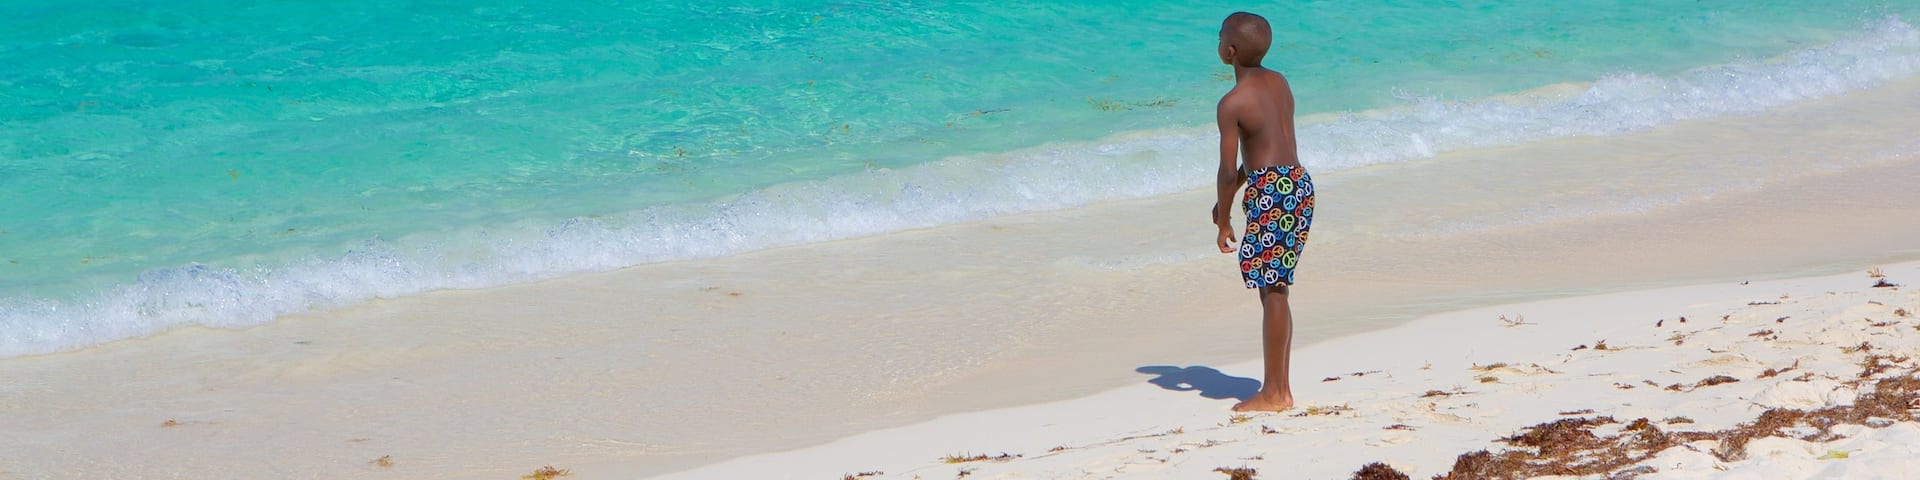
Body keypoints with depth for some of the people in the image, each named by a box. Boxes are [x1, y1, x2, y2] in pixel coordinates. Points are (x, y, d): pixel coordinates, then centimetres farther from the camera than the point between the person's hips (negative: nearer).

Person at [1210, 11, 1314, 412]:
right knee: (1276, 291, 14)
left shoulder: (1232, 103, -13)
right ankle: (1279, 388, 19)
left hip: (1270, 193, -8)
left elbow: (1228, 170, -12)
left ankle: (1274, 393, 2)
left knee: (1272, 292, -3)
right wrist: (1228, 197, 25)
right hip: (1300, 185, 8)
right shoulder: (1279, 83, 12)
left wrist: (1224, 221, 1)